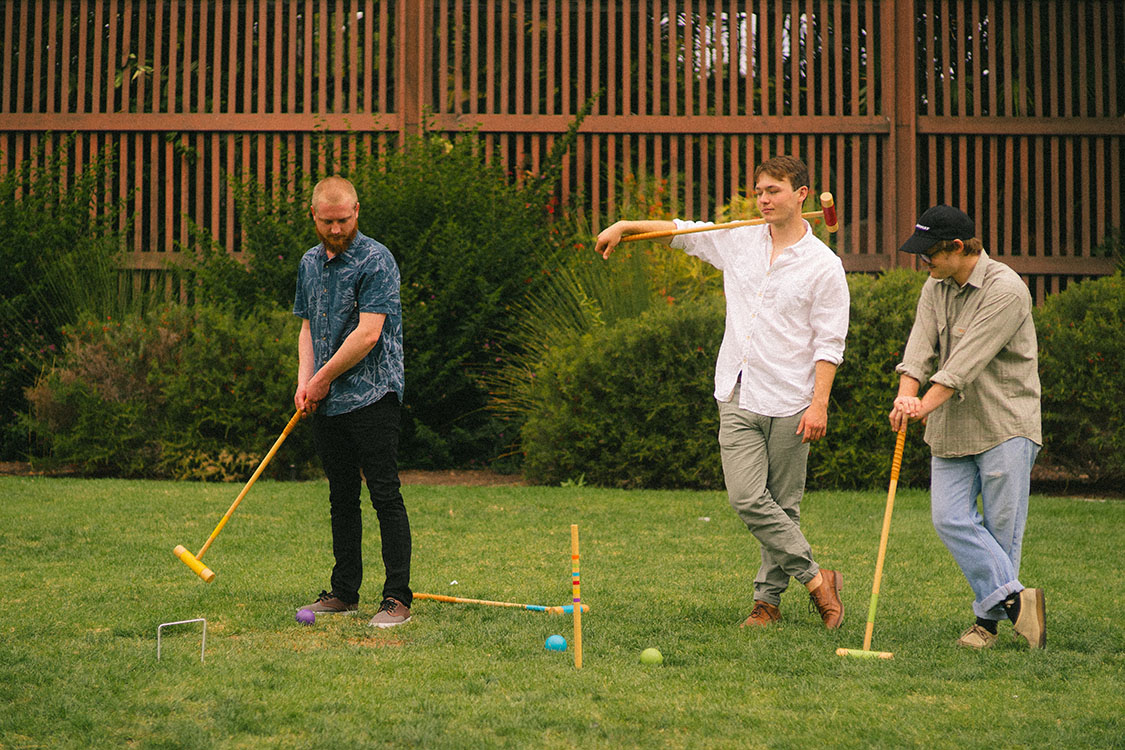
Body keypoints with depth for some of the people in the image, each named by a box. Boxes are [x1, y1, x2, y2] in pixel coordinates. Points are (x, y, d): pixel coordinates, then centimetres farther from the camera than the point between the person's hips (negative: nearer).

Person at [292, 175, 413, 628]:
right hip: (327, 404, 7)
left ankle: (398, 598, -7)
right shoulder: (310, 264, 14)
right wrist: (304, 381, 5)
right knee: (341, 499, 12)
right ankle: (343, 592, 19)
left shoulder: (376, 261, -10)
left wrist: (323, 379, -9)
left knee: (385, 497, -8)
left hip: (371, 398, -7)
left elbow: (368, 333, -17)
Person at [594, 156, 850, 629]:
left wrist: (819, 403, -12)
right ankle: (816, 578, 2)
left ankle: (768, 596, 15)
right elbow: (679, 232, 22)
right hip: (738, 397, 3)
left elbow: (829, 342, -5)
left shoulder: (824, 265, -3)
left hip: (789, 403, -3)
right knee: (747, 498, -8)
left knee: (783, 505, 3)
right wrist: (624, 226, 13)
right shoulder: (738, 241, 10)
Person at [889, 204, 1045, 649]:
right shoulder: (935, 288, 9)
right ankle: (1013, 598, -4)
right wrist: (906, 395, -21)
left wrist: (925, 406, -30)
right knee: (950, 518, -7)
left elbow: (967, 361, -22)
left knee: (1001, 528, -3)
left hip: (1004, 426, -6)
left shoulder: (1006, 290, -14)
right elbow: (920, 349, -2)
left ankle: (988, 618, 7)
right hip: (951, 428, 6)